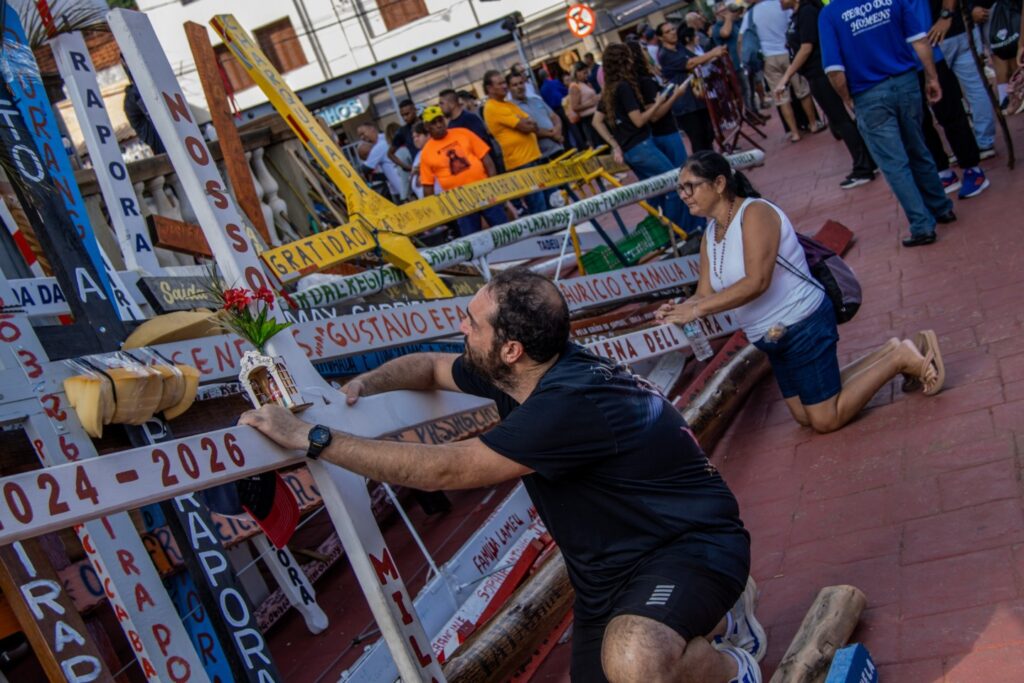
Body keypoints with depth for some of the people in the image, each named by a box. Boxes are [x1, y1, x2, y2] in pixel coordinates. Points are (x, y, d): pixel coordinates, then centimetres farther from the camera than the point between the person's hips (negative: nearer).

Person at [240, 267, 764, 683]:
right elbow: (430, 366, 13)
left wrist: (312, 437, -27)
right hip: (612, 564, 9)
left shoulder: (572, 403, -33)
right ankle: (716, 608, 31)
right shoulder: (522, 371, -5)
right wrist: (365, 385, -8)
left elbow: (442, 470, -31)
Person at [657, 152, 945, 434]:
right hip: (774, 338, 9)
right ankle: (889, 353, 25)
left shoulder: (755, 213, -22)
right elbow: (704, 294, -1)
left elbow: (756, 282, -33)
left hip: (805, 326, -9)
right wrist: (679, 309, -22)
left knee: (826, 419, -3)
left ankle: (900, 358, 9)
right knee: (805, 415, 19)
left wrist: (696, 309, -35)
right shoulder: (710, 234, 4)